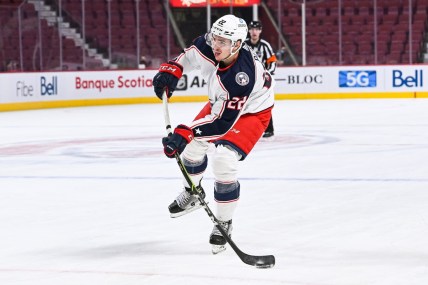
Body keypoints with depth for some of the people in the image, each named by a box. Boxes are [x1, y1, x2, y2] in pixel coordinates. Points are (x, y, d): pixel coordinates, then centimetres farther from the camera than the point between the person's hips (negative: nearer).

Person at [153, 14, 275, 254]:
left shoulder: (242, 76, -43)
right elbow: (190, 55, 2)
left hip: (252, 111, -8)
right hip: (222, 102, 8)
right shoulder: (208, 46, -25)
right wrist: (170, 71, -14)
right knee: (192, 144, 13)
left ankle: (224, 223, -2)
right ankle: (192, 194, 42)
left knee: (224, 162, -22)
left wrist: (185, 134, -47)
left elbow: (223, 122, -42)